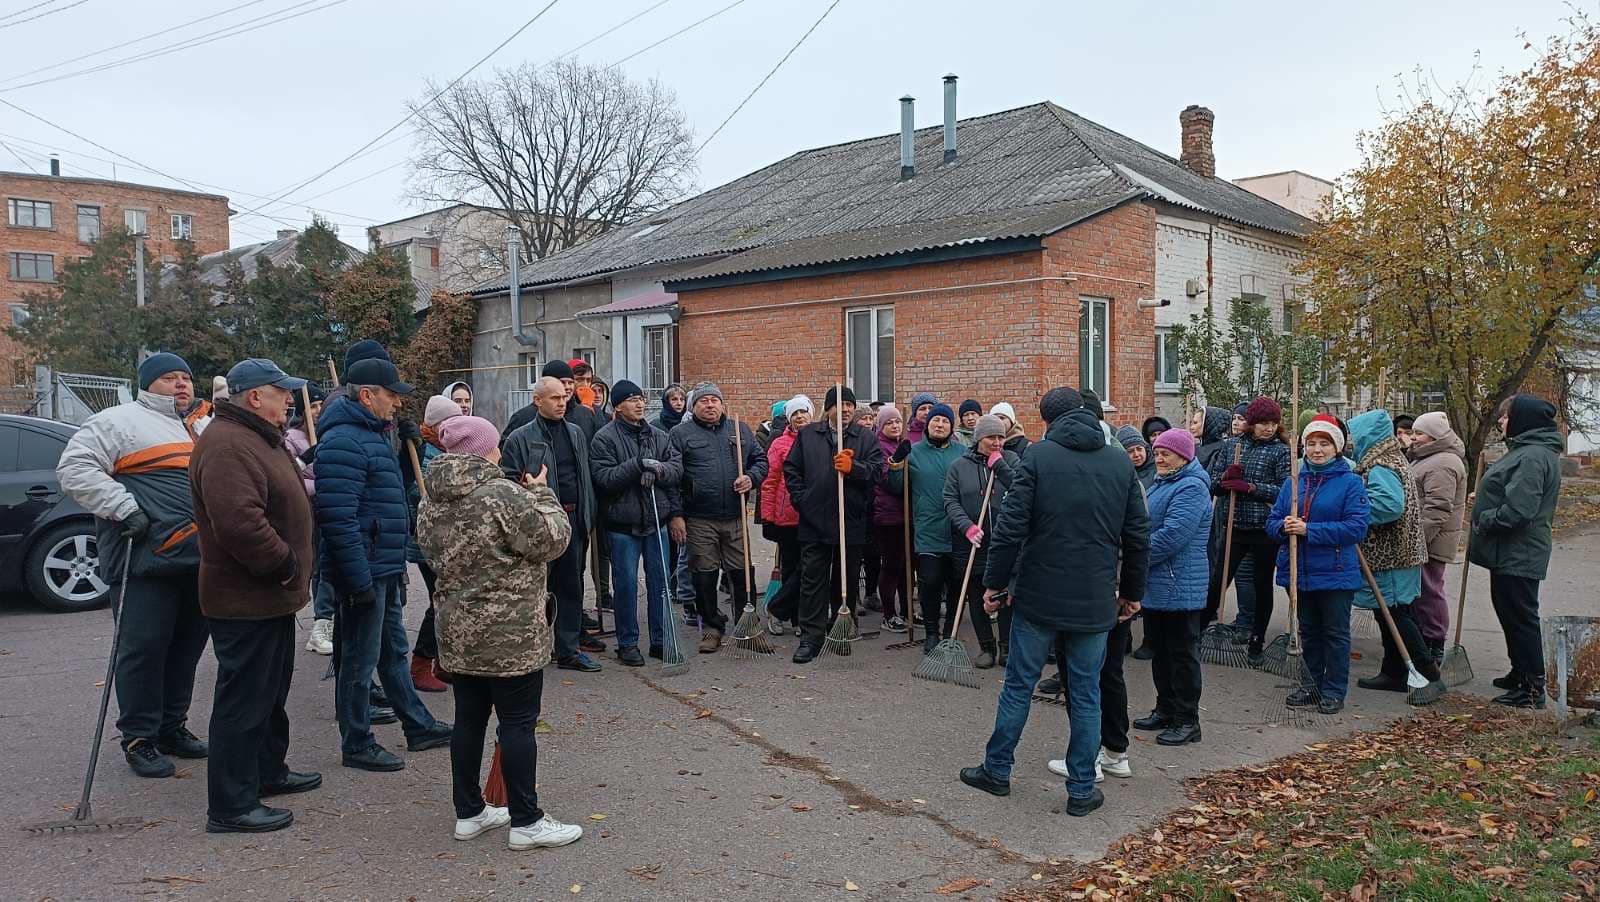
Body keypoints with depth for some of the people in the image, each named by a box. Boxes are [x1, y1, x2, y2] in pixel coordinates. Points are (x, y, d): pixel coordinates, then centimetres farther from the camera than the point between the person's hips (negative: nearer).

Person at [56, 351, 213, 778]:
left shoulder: (207, 428, 19)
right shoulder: (121, 420, -2)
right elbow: (75, 467, -11)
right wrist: (124, 508, -18)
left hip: (200, 562, 7)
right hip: (147, 561, -7)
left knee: (187, 645, 14)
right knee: (145, 646, -2)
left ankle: (172, 725, 27)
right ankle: (139, 737, 10)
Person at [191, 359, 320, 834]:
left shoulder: (260, 438, 15)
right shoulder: (227, 445, -21)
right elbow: (240, 522, -32)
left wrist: (289, 569, 18)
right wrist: (285, 564, -21)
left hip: (270, 597, 11)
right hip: (245, 600, -11)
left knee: (271, 691, 22)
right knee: (243, 700, -3)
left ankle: (269, 771, 37)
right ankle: (231, 807, 5)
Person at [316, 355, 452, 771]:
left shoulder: (373, 434, 16)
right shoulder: (343, 441, -18)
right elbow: (338, 518, -25)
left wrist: (397, 565, 23)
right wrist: (360, 580, -25)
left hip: (385, 570, 10)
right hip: (365, 573, -10)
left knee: (394, 652, 19)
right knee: (359, 661, 2)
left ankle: (418, 726, 30)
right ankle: (356, 745, 14)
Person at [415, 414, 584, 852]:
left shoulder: (432, 502, 7)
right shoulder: (504, 494, -18)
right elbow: (552, 539, -14)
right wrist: (540, 492, -2)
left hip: (457, 632, 8)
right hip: (510, 634, -8)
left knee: (469, 719, 15)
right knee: (518, 722, 0)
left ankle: (469, 812, 24)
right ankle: (526, 822, 6)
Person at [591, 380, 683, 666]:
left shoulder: (659, 436, 8)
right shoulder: (605, 438, -7)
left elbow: (677, 468, 1)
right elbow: (604, 477, -17)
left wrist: (658, 469, -19)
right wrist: (638, 464, -24)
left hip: (656, 521, 5)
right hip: (623, 524, -4)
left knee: (660, 581, 10)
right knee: (626, 583, 2)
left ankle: (661, 640, 21)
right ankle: (627, 644, 15)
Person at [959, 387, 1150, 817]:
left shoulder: (1038, 455, -7)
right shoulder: (1121, 463, 4)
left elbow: (1010, 526, -11)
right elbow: (1138, 536, 7)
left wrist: (995, 583, -2)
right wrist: (1132, 592, 17)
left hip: (1039, 596, -2)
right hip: (1095, 601, 2)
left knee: (1019, 685, 10)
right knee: (1086, 694, 10)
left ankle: (997, 770, 23)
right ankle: (1082, 790, 16)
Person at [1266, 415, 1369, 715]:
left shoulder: (1351, 482, -7)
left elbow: (1357, 526, -18)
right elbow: (1272, 520, 9)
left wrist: (1309, 529, -22)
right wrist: (1284, 527, -16)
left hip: (1335, 573, -5)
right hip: (1299, 571, 5)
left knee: (1336, 633, 5)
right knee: (1308, 631, 17)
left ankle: (1334, 691, 15)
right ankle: (1310, 684, 28)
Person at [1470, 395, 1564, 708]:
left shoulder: (1532, 456, -22)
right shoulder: (1527, 450, 13)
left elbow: (1518, 509, -29)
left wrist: (1484, 521, -16)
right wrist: (1483, 499, 10)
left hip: (1517, 556, -11)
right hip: (1510, 553, 11)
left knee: (1521, 617, -3)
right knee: (1510, 614, 20)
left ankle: (1532, 689, 5)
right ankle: (1520, 674, 34)